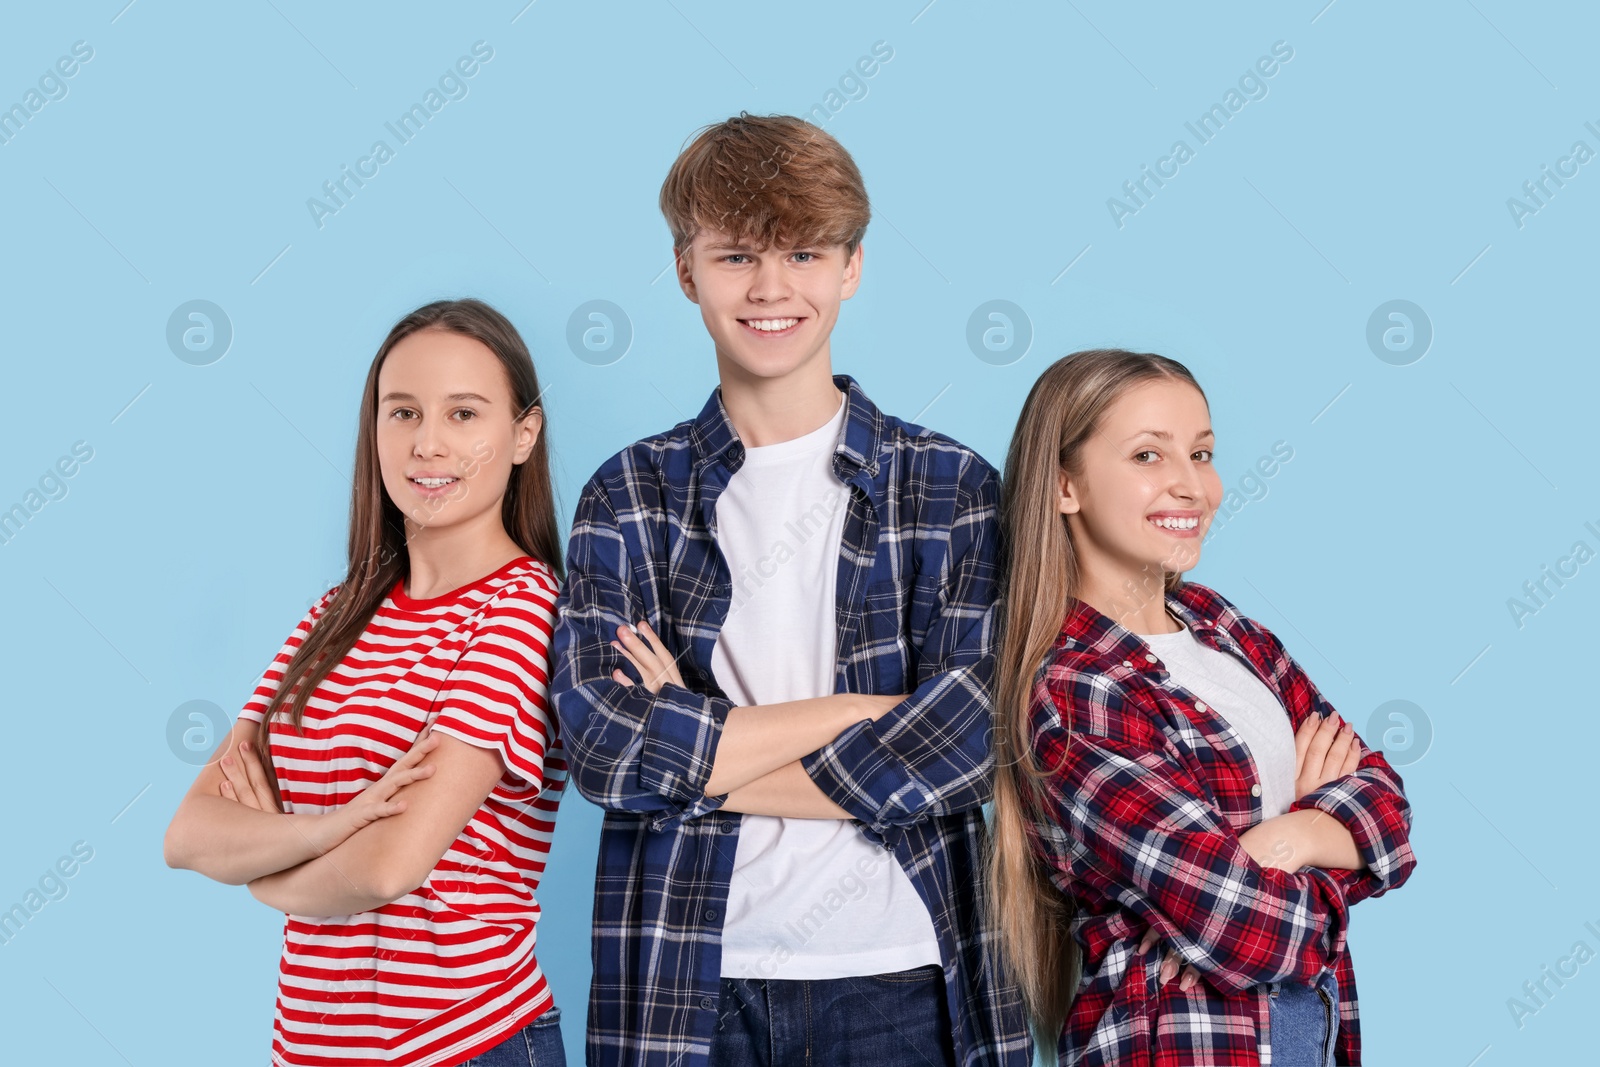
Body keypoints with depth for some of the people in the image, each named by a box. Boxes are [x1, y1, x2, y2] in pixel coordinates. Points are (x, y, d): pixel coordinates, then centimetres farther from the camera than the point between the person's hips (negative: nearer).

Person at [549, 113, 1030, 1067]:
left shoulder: (955, 488, 1)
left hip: (900, 979, 0)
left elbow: (973, 738, -11)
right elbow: (604, 747, -10)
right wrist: (865, 707, -14)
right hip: (689, 989, 1)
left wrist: (694, 751, -11)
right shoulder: (630, 497, 2)